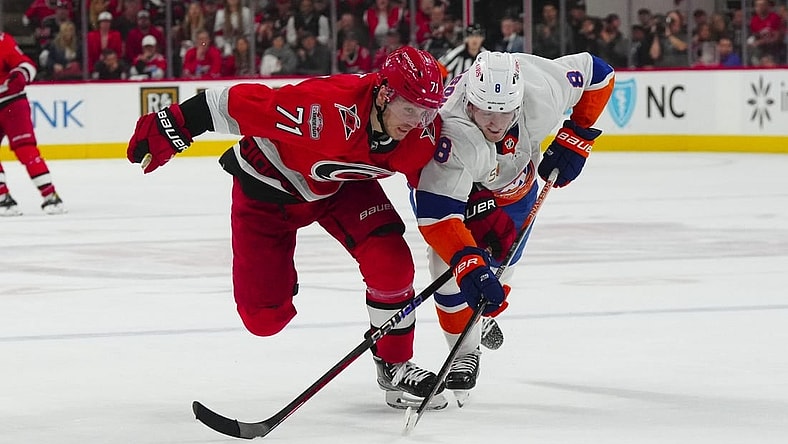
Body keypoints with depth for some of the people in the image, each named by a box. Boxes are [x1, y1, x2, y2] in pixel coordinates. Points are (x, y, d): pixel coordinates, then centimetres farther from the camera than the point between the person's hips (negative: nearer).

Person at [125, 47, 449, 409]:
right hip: (269, 182, -4)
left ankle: (394, 365, 3)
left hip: (343, 185, 4)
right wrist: (173, 127, -29)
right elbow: (238, 104, -35)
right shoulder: (326, 107, -42)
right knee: (264, 316, -3)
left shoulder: (422, 133, -23)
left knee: (390, 261, -21)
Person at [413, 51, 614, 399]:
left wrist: (575, 137, -15)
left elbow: (596, 73, -16)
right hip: (445, 180, -4)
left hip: (515, 178, 4)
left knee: (501, 257, 7)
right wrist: (468, 266, -58)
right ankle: (465, 351, -2)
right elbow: (436, 216, -48)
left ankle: (482, 316, 42)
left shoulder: (541, 87, -36)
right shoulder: (453, 136, -47)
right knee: (452, 258, -22)